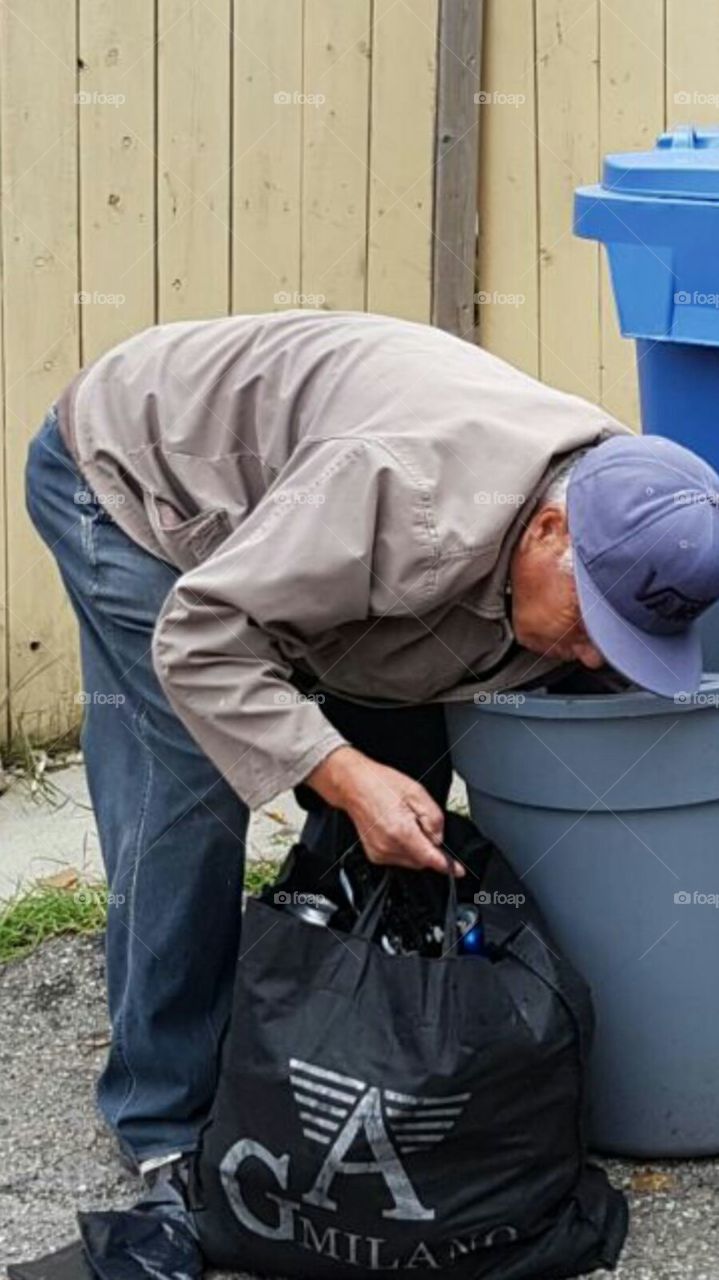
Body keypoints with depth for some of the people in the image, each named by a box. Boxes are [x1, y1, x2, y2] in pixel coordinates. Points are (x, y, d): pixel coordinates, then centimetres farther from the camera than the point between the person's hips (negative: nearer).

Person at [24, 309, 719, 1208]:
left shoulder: (612, 530, -18)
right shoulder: (406, 489, -43)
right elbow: (199, 639, -36)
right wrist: (344, 774, -45)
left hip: (261, 511, 7)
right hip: (127, 471, -7)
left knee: (402, 764, -2)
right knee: (193, 792, -17)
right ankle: (164, 1126, -5)